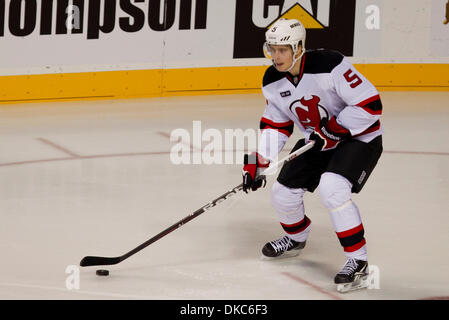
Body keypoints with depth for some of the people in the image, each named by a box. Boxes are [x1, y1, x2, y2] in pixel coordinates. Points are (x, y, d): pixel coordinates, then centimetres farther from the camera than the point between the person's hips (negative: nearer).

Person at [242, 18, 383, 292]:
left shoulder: (330, 65, -29)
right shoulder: (273, 81, -6)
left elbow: (370, 105, -28)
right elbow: (275, 125, 6)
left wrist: (331, 132, -26)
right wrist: (259, 162, -5)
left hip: (359, 136, -7)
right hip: (317, 141, 8)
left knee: (332, 189, -29)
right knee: (283, 191, 5)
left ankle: (359, 261, -17)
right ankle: (296, 238, 39)